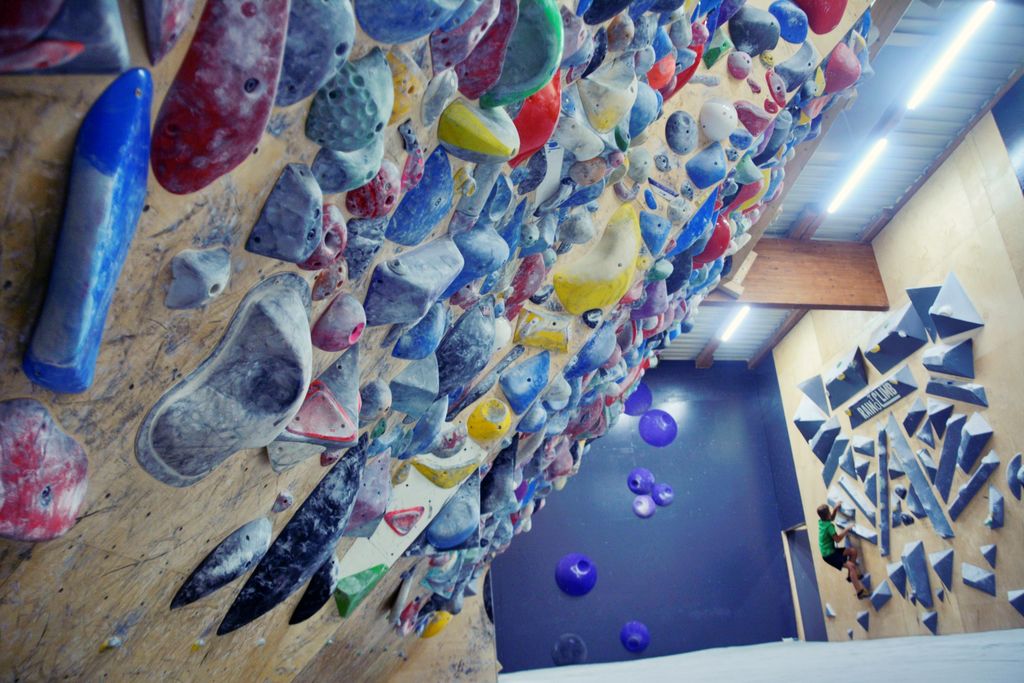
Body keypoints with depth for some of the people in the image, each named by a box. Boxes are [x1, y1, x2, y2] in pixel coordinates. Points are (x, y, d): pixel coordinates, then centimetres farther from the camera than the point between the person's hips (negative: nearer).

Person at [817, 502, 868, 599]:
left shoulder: (821, 521, 2)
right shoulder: (829, 526, -24)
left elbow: (831, 518, 24)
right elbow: (837, 539, -18)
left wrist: (835, 508, 13)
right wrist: (846, 530, -10)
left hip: (831, 550, 9)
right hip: (829, 554, -9)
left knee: (853, 551, 12)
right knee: (851, 566, -20)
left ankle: (851, 575, 19)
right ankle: (860, 592, -21)